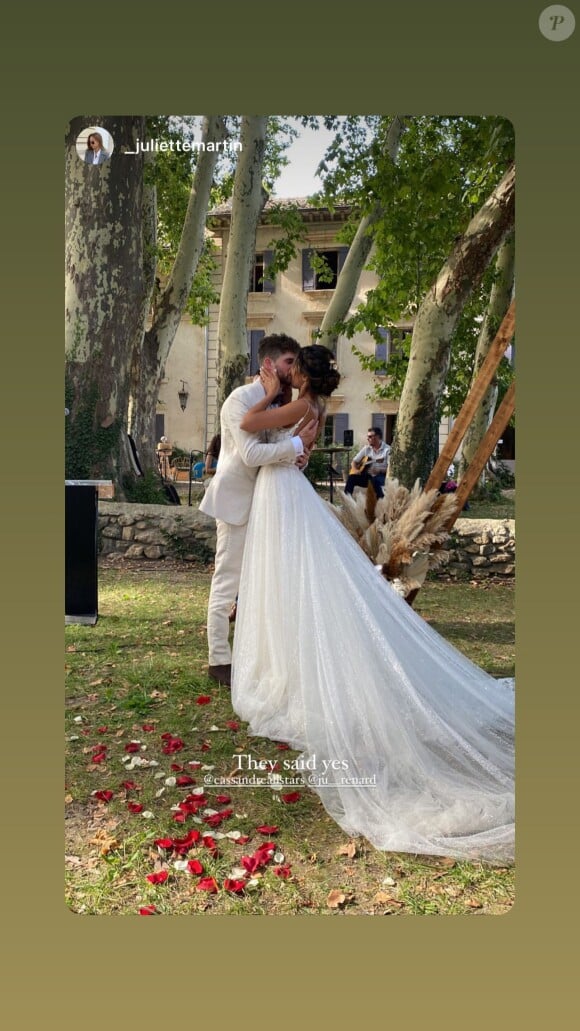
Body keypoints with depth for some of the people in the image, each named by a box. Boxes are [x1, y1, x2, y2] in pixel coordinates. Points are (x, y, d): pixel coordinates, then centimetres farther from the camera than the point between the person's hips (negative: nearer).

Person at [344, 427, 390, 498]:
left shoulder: (387, 449, -8)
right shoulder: (366, 448, 9)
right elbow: (354, 461, 14)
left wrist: (379, 470, -31)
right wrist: (356, 469, -6)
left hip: (381, 475, -5)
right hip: (367, 475, 5)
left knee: (375, 480, -38)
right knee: (351, 477, -19)